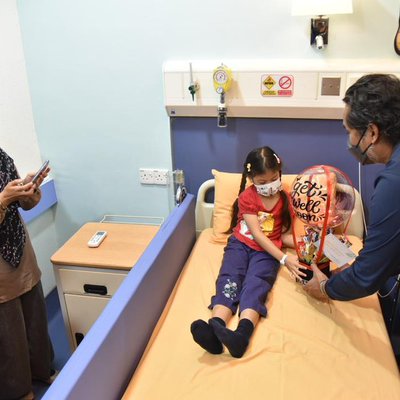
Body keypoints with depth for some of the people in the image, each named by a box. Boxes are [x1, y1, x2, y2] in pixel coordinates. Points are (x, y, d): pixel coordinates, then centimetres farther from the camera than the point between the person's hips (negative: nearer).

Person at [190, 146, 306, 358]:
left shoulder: (285, 199, 8)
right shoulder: (247, 197, -1)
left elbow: (283, 235, 9)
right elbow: (257, 234, -11)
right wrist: (284, 259, -21)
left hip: (267, 250, 0)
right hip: (241, 243, 0)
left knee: (256, 283, -30)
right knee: (229, 279, -28)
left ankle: (242, 334, -56)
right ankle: (214, 329, -53)